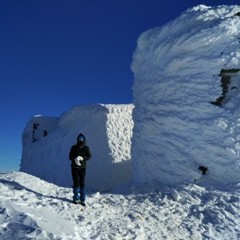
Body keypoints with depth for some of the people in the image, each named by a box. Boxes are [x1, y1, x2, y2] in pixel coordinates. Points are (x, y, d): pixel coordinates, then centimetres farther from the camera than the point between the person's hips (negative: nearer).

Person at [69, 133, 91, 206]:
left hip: (82, 167, 1)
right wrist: (75, 159, -25)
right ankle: (76, 198, 15)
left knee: (82, 183, 1)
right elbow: (70, 157, -4)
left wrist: (82, 158, -26)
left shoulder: (86, 148, 1)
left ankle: (82, 200, 7)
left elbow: (89, 156, -8)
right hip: (75, 167, -1)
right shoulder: (74, 147, -2)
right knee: (76, 183, 0)